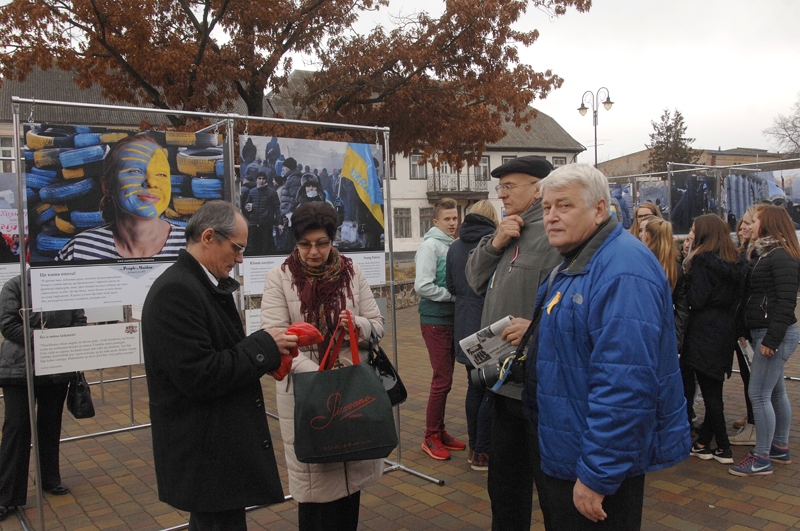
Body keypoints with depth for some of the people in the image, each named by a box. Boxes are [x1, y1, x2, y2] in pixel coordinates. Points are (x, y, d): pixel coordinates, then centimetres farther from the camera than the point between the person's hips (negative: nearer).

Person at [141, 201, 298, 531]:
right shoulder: (175, 291, -21)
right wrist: (264, 346, -18)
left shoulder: (204, 285, 10)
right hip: (205, 454, -10)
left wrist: (266, 355, -1)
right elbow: (199, 376, -26)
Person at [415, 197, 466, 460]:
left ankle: (440, 431, 25)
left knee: (445, 379, 14)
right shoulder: (430, 245, -12)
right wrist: (454, 295, -14)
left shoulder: (451, 245, 11)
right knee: (442, 380, -3)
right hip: (436, 321, -8)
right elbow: (423, 286, -20)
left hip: (451, 319, 8)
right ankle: (431, 437, 9)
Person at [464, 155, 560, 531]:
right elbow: (476, 280, 13)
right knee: (505, 479, 23)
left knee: (549, 484, 6)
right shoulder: (512, 232, 13)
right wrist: (495, 244, -3)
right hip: (505, 380, 9)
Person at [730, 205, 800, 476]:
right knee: (776, 392, 18)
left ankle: (761, 458, 1)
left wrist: (772, 338, -22)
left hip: (776, 334, -10)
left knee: (759, 394, -7)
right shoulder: (764, 253, 14)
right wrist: (747, 330, 12)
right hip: (766, 332, 10)